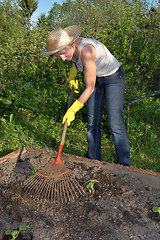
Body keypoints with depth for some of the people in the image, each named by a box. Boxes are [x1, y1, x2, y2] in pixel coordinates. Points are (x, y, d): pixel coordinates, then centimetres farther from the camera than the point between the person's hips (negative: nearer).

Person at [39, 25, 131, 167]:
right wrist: (72, 75, 4)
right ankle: (93, 160, 18)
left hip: (114, 78, -7)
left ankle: (124, 166, 3)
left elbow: (90, 88, -29)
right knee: (93, 122, 5)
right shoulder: (70, 47, -11)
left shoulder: (86, 50, -35)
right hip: (97, 79, 8)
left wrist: (72, 110, -22)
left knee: (115, 124, -11)